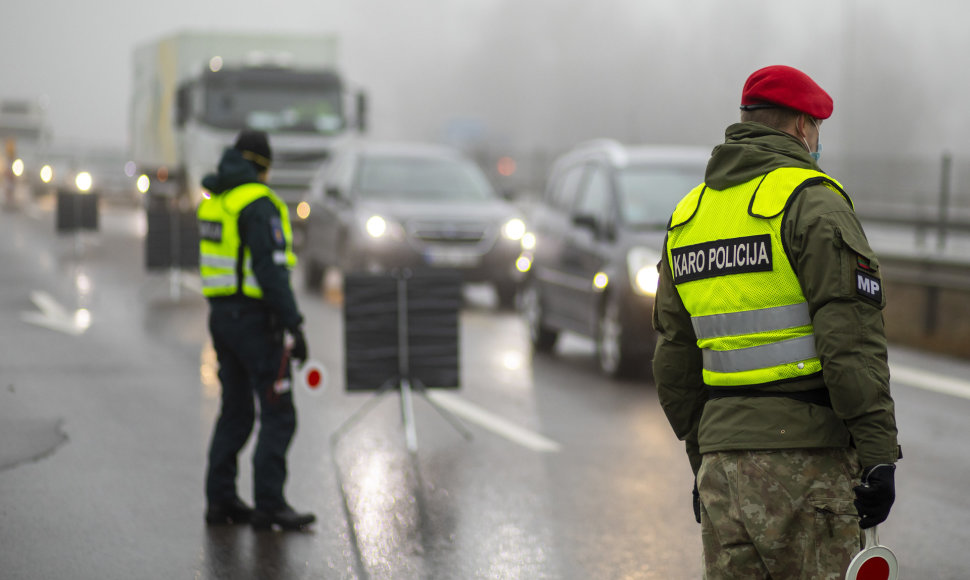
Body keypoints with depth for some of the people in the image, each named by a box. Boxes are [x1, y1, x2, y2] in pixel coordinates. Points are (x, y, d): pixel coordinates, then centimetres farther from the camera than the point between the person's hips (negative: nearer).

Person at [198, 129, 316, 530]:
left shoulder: (214, 201, 11)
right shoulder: (258, 203, -15)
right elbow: (271, 268, -21)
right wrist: (294, 325, -20)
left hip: (222, 313, 9)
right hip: (255, 318, -9)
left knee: (236, 411, 15)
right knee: (278, 414, -5)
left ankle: (220, 499, 15)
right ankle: (269, 505, -8)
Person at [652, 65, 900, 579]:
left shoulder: (686, 215, 16)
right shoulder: (811, 201, -6)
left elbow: (674, 361, 18)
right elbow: (851, 339, -15)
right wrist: (879, 454, -14)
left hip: (723, 452, 6)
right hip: (806, 455, -6)